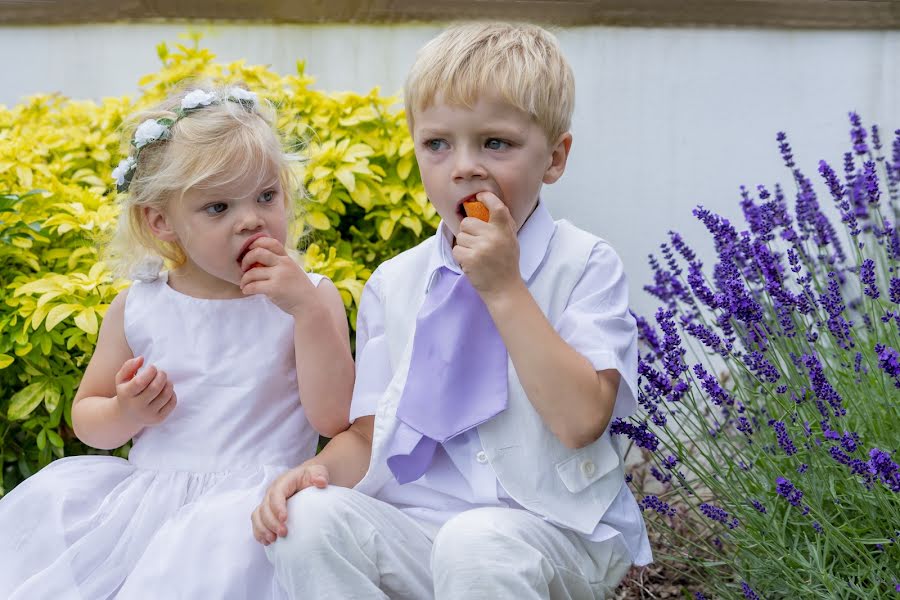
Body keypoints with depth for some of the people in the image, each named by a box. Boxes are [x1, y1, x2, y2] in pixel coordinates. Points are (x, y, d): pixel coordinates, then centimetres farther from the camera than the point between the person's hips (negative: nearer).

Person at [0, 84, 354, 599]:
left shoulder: (311, 299, 2)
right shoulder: (136, 309, 8)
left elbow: (333, 419, -9)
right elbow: (86, 415, 18)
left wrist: (309, 310, -18)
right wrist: (126, 414, -6)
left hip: (255, 495, -3)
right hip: (143, 491, 4)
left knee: (226, 535, -36)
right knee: (50, 498, -20)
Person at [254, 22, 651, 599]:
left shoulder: (585, 265, -4)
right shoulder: (393, 284, 8)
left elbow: (581, 421, -16)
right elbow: (368, 432, 11)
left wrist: (504, 288, -17)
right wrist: (319, 470, -11)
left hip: (556, 536, -4)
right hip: (418, 528, 4)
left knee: (476, 543, -36)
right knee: (310, 520, -23)